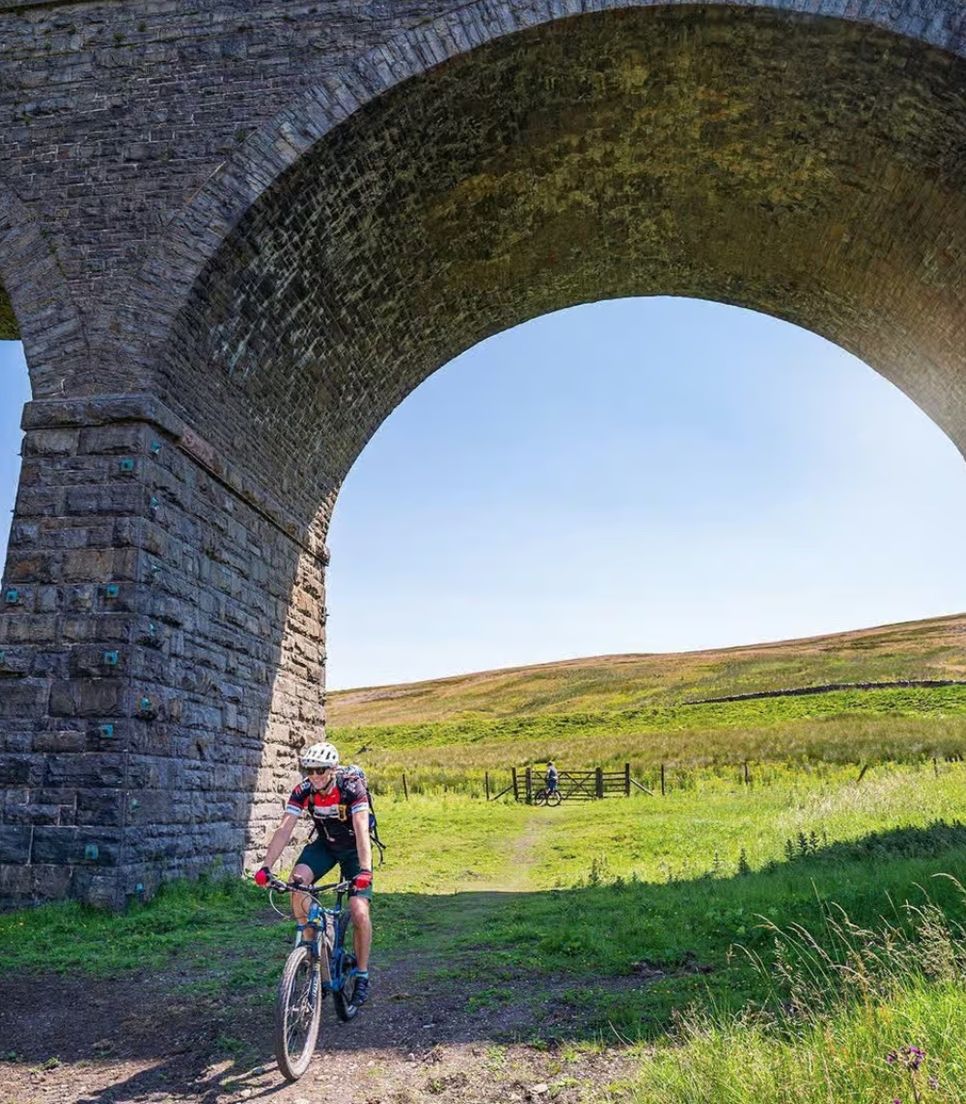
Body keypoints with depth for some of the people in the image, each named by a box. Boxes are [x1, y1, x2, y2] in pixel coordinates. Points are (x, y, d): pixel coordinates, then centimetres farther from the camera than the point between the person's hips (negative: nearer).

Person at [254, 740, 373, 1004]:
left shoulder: (352, 787, -30)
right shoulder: (303, 791, -20)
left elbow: (362, 831, -39)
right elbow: (284, 829, -25)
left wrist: (365, 870, -51)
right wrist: (266, 867, -37)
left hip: (353, 847, -3)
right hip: (324, 843, 3)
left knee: (359, 912, -16)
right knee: (298, 879, -27)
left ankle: (362, 975, 5)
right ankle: (309, 942, -7)